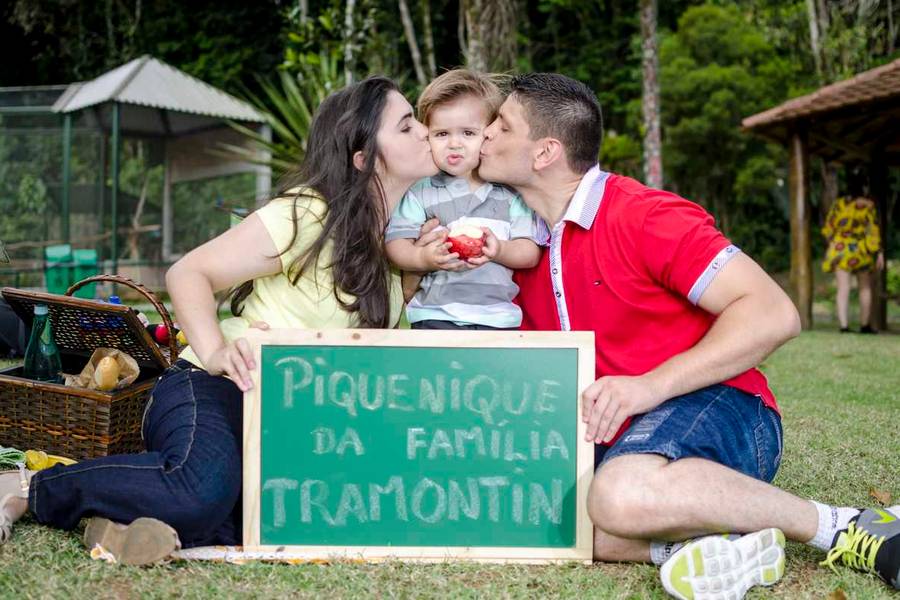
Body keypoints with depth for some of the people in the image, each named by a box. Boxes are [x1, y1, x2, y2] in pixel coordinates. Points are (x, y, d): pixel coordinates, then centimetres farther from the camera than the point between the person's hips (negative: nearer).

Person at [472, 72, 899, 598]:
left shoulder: (643, 216, -11)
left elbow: (774, 314, -18)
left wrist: (651, 385, -25)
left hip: (717, 407, -7)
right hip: (615, 438, 7)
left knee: (622, 496, -38)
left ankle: (849, 529, -19)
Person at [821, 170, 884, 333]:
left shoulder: (838, 204, 2)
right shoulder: (868, 205, -6)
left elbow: (828, 229, 5)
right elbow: (874, 230, -9)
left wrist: (831, 245, 19)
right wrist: (879, 253, -5)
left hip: (840, 249, 1)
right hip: (861, 251, -1)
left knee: (843, 289, -4)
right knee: (865, 288, 16)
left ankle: (844, 326, -15)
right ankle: (865, 325, 22)